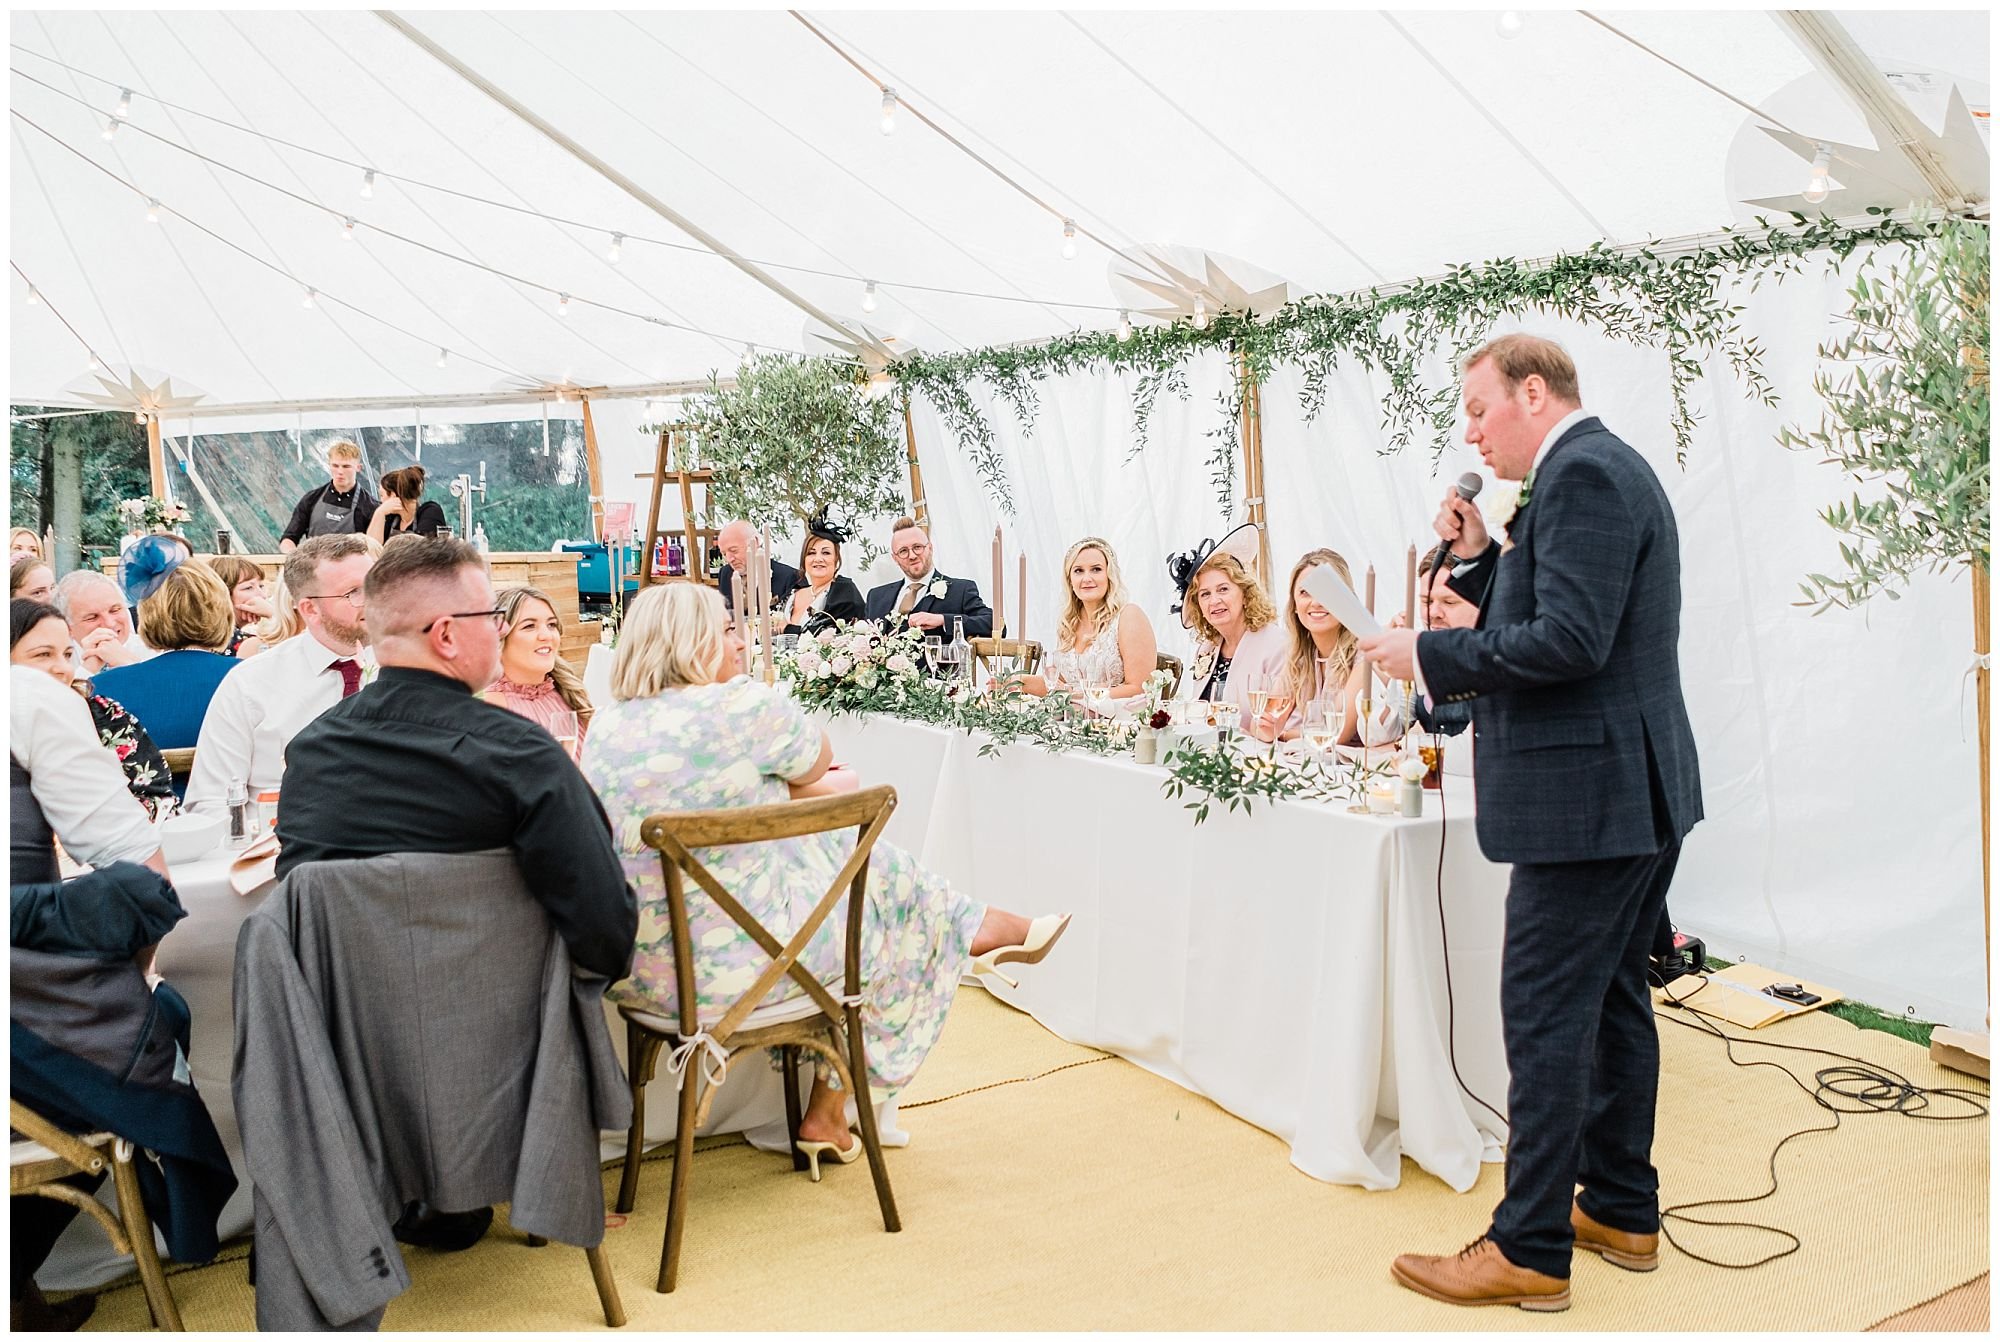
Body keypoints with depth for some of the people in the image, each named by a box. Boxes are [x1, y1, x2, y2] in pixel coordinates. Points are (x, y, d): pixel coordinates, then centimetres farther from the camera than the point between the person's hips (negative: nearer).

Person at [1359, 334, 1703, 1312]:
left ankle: (1529, 1250, 7)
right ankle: (1622, 1211, 31)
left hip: (1588, 795, -11)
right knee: (1610, 1000, 18)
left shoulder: (1582, 473, -16)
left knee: (1545, 1016, -3)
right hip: (1636, 790, 11)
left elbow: (1568, 641, -25)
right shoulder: (1603, 468, 17)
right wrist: (1484, 555, 7)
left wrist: (1429, 656, -17)